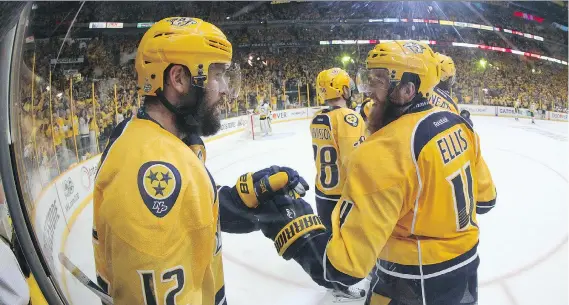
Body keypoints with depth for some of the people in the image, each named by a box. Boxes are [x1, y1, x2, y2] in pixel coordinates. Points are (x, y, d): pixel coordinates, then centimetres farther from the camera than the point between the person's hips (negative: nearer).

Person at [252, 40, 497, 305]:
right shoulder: (459, 125, -6)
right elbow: (485, 198, 10)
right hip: (466, 269, 7)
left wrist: (291, 224, -23)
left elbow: (341, 267, -33)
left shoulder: (383, 152, -30)